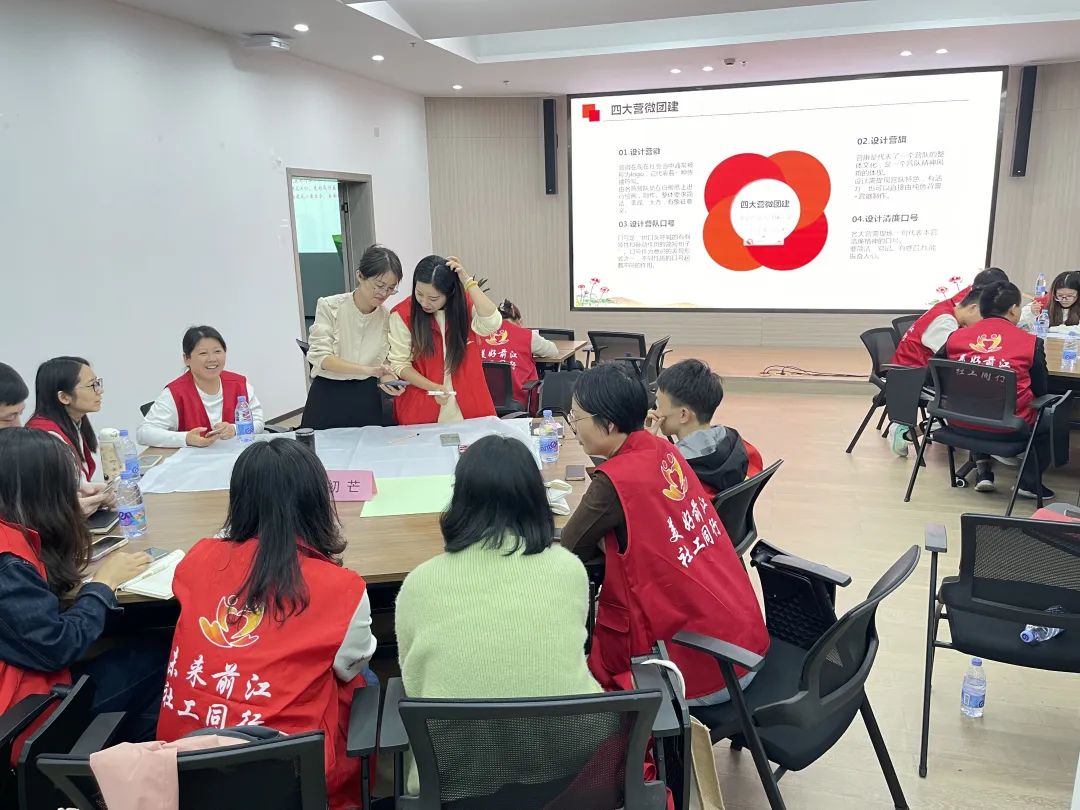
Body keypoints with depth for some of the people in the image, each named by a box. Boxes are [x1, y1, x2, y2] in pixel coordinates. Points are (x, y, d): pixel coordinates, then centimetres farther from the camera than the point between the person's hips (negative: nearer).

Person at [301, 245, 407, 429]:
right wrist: (367, 369, -29)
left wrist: (386, 379, -20)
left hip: (367, 398, 3)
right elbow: (320, 357, -17)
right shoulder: (329, 306, -9)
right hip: (327, 396, -2)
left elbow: (384, 361, 4)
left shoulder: (387, 317, -1)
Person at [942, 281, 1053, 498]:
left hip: (960, 424, 3)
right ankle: (1028, 481, 25)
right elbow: (1042, 390, 3)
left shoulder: (955, 336, 0)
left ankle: (983, 469, 28)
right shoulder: (1031, 342, -6)